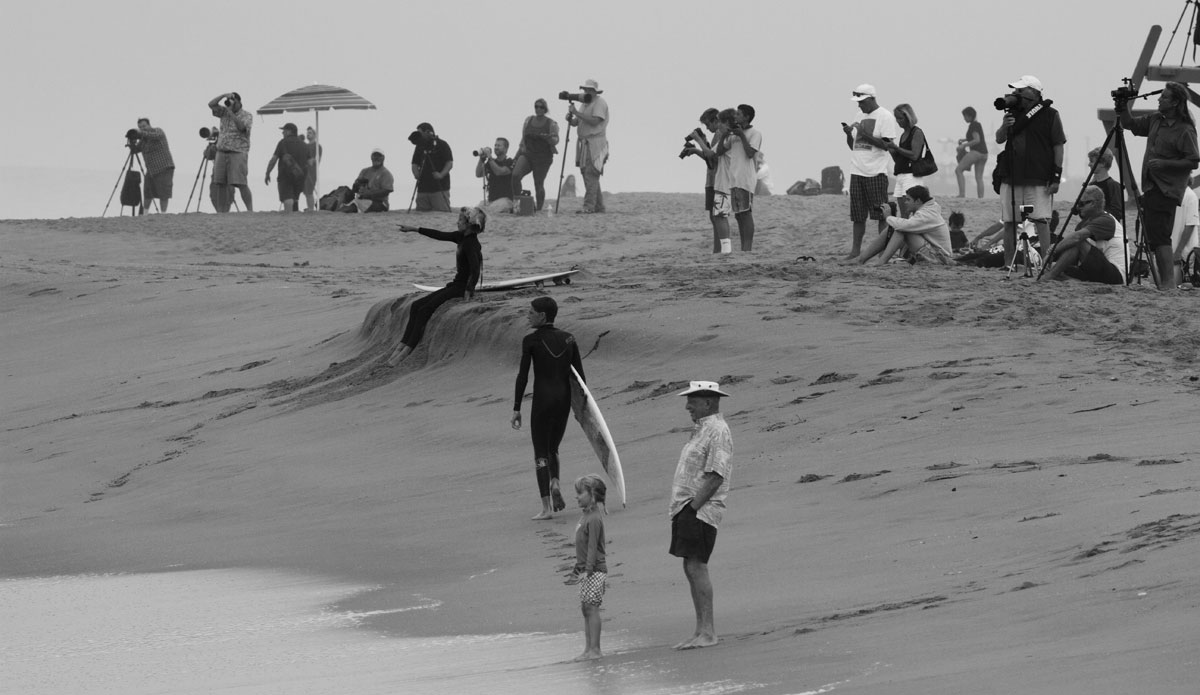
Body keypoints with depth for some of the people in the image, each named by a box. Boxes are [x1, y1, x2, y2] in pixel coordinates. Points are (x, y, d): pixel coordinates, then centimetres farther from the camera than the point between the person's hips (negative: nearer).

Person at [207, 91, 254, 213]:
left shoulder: (247, 115, 1)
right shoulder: (224, 112, 14)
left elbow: (242, 127, -17)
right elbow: (211, 104, 5)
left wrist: (231, 112, -16)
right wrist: (224, 95, -6)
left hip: (238, 153, -5)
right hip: (222, 152, 5)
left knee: (241, 183, -13)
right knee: (220, 184, 3)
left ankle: (250, 210, -13)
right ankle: (221, 211, 8)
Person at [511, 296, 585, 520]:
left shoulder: (531, 340, -7)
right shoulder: (568, 338, 6)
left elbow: (522, 376, -8)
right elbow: (579, 375, 7)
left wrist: (516, 409, -4)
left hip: (542, 399, -4)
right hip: (564, 399, 4)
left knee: (540, 453, 3)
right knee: (553, 447, 22)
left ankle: (546, 506, -3)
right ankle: (555, 484, -4)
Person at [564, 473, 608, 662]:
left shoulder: (594, 519, -15)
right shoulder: (585, 516, 15)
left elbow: (592, 547, -20)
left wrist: (588, 571, -25)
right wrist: (576, 571, 25)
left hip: (595, 570, -10)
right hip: (586, 571, 10)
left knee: (591, 607, -8)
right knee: (585, 609, 9)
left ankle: (594, 649, -7)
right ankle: (588, 649, 12)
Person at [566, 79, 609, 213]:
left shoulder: (600, 103, -7)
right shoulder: (585, 104, 19)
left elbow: (594, 121, -19)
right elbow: (575, 122, 16)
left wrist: (577, 113, -18)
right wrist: (570, 118, -7)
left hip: (595, 144, -9)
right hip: (584, 144, 9)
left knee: (591, 175, -13)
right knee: (586, 174, 8)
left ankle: (589, 206, -17)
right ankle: (598, 206, 12)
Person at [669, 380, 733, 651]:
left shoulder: (718, 431, -12)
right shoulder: (701, 430, 20)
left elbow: (715, 476, -18)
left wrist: (694, 507, -20)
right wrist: (681, 508, 14)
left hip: (701, 509, -10)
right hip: (686, 507, 10)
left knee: (696, 567, -13)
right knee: (690, 568, 10)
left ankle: (708, 631, -14)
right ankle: (702, 630, 13)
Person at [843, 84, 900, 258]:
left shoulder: (885, 117, -4)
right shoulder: (861, 118, 17)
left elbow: (887, 145, -12)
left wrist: (865, 134, -16)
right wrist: (849, 133, 1)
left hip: (876, 172, -7)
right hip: (857, 172, 7)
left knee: (881, 215, -5)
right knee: (857, 215, 5)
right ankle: (855, 250, 6)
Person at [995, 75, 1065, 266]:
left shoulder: (1049, 114, 0)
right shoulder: (1013, 113, 14)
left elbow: (1058, 146, -2)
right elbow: (999, 139, 13)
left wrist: (1056, 176, -7)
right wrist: (1004, 127, -10)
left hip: (1038, 179, -5)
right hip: (1011, 177, 5)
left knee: (1041, 221, -11)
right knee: (1009, 222, 4)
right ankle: (1007, 263, 10)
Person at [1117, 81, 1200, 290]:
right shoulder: (1155, 120, 12)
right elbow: (1131, 125, 24)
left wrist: (1164, 164, -19)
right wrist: (1122, 110, 6)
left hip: (1167, 190, -9)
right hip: (1151, 186, 9)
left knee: (1159, 236, -16)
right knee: (1151, 236, 9)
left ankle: (1168, 282, -18)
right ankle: (1165, 282, 14)